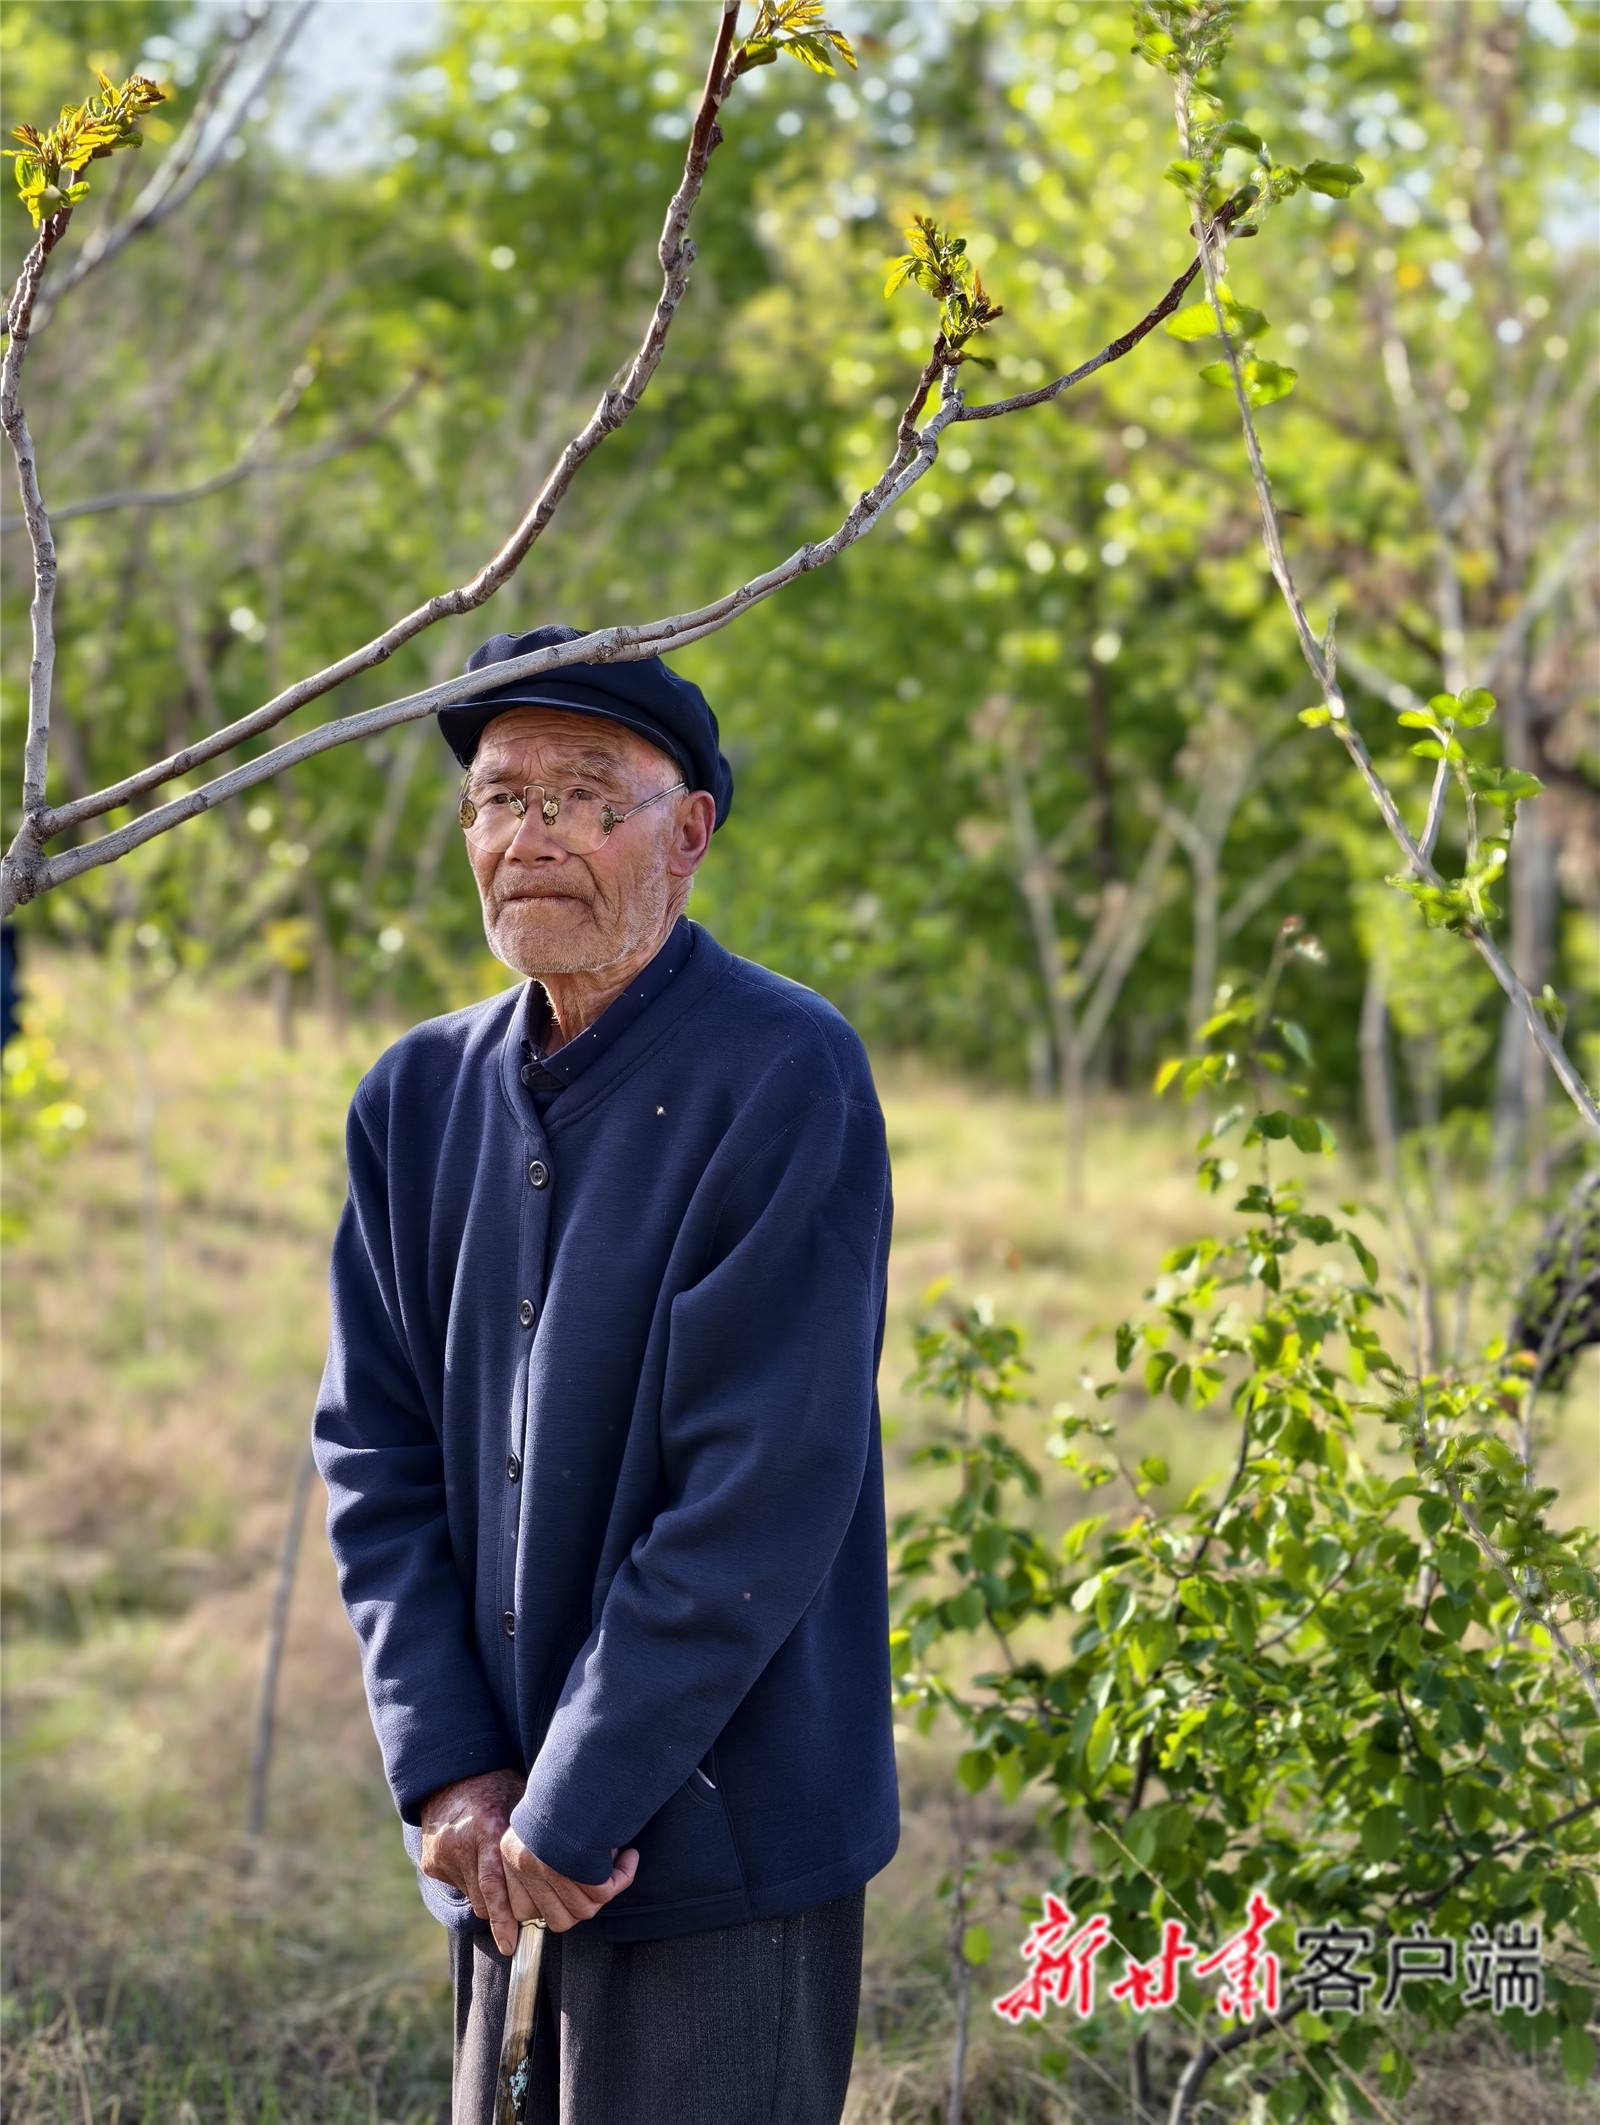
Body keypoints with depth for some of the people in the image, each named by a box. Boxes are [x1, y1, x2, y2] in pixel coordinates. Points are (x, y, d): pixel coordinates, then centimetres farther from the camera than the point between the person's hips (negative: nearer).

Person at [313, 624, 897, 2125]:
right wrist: (448, 1775, -5)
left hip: (716, 1841, -6)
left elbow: (765, 1490, -18)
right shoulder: (419, 1099, 8)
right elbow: (376, 1454, 6)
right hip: (499, 1848, 6)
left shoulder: (784, 1080, -13)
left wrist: (574, 1811, -16)